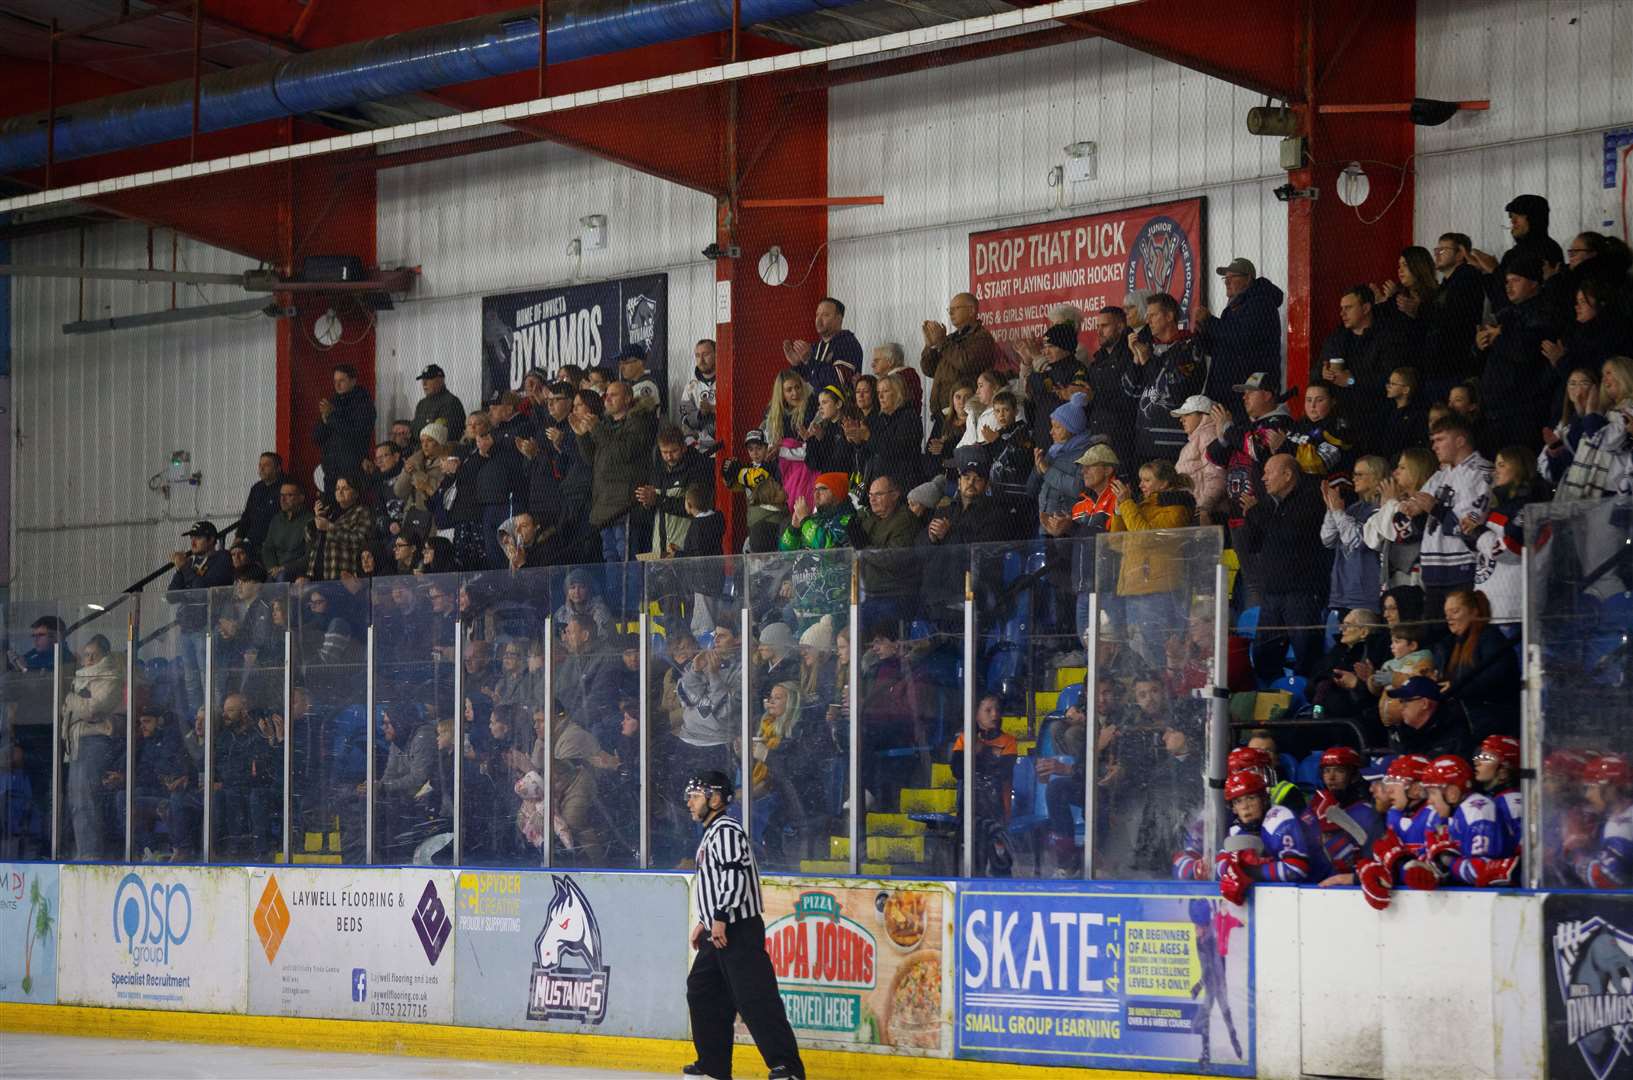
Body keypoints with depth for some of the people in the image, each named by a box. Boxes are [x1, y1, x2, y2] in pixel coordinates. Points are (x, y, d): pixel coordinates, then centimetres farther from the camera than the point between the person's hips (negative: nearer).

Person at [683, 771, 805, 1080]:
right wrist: (704, 921, 28)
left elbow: (735, 876, -23)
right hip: (718, 931, 11)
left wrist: (720, 918, -26)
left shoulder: (726, 830, -13)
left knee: (754, 998, -15)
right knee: (702, 991, 14)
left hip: (739, 930, -11)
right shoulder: (712, 833, 21)